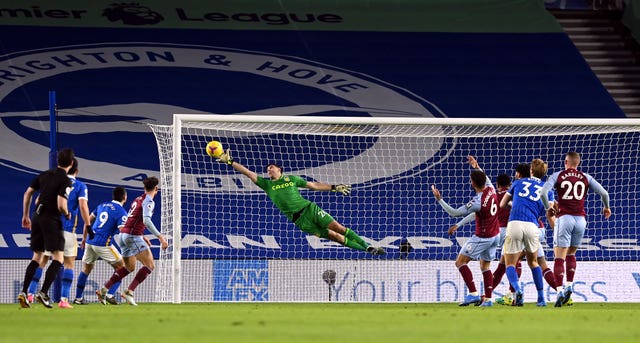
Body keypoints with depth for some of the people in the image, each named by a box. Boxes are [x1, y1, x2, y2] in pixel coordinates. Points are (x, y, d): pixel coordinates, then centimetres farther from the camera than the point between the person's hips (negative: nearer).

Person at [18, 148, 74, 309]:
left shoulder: (44, 175, 9)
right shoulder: (65, 181, -11)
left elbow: (27, 194, 12)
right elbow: (61, 205, -20)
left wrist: (26, 215, 21)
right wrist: (67, 214, 3)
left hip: (37, 217, 7)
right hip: (52, 219, -7)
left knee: (37, 258, 15)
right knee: (58, 258, -2)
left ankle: (23, 292, 5)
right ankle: (43, 293, -14)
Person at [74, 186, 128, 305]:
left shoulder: (102, 205, 15)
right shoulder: (121, 212, -6)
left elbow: (88, 220, 21)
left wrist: (84, 237, 31)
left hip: (90, 241, 6)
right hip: (103, 244, -6)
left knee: (86, 269, 19)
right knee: (121, 267, 5)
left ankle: (78, 298, 21)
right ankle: (110, 295, -5)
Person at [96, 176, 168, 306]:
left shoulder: (138, 199, 17)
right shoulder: (148, 201, -10)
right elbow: (146, 221, -24)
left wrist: (142, 236, 30)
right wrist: (160, 237, -27)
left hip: (124, 234, 9)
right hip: (133, 236, -9)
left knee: (129, 267, 20)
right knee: (150, 265, -8)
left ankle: (103, 290, 17)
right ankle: (129, 292, -16)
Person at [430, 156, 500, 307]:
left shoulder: (477, 202, -27)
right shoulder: (491, 190, -6)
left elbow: (455, 213, -20)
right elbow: (487, 180, 22)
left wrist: (439, 199, -17)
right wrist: (477, 167, 29)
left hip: (482, 237, -8)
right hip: (495, 235, 8)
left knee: (460, 262, -1)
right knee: (485, 267, 16)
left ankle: (473, 294, -11)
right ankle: (488, 299, 10)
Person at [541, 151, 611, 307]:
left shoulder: (557, 176, 3)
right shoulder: (586, 178, 9)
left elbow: (543, 192, -11)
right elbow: (604, 193, 5)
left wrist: (548, 208, 6)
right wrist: (606, 208, 25)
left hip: (564, 217, -3)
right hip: (581, 218, 3)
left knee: (559, 257, -2)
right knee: (571, 254, 22)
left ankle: (560, 290, -16)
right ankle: (569, 285, 10)